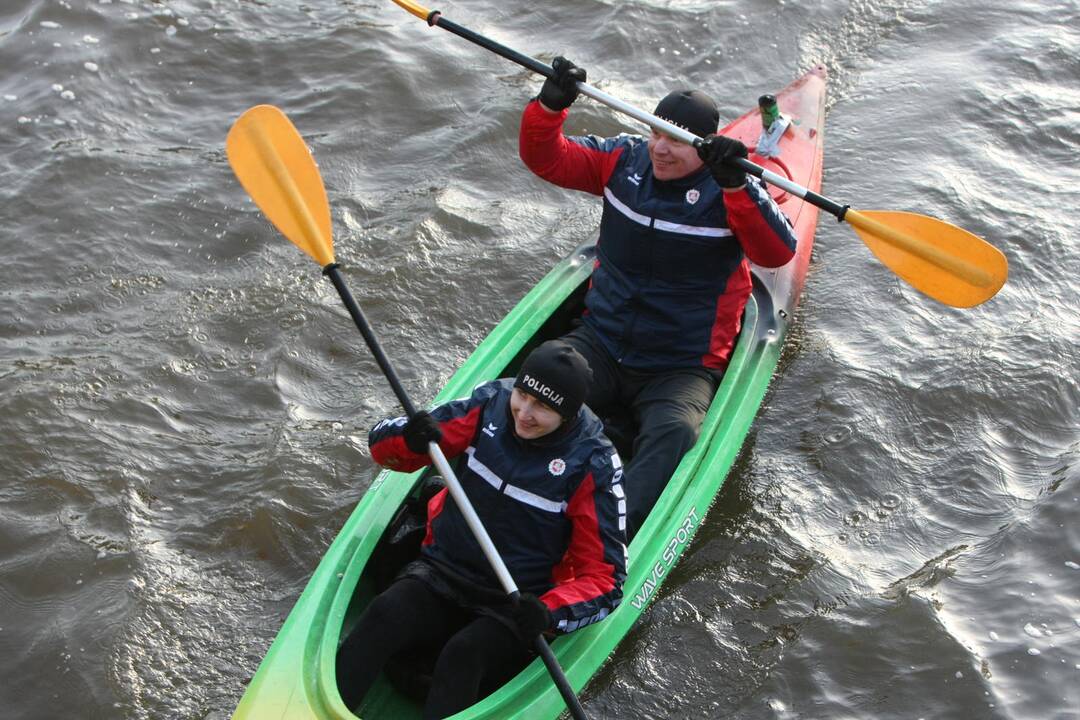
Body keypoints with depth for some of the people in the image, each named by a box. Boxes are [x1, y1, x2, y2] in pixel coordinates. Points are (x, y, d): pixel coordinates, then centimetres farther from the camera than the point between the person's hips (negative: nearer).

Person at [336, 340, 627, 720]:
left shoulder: (592, 464, -11)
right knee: (383, 615, -27)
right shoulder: (492, 403, -2)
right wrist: (409, 439, -23)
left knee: (465, 654, -33)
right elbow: (381, 444, 2)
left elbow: (604, 578, -9)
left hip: (517, 606, -3)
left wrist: (549, 613, -28)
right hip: (441, 574, 3)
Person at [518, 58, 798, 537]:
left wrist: (737, 186, -38)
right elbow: (546, 159, 4)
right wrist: (550, 104, -16)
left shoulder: (728, 193, -9)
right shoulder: (624, 160, 3)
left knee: (674, 435, -33)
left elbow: (778, 251, -25)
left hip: (681, 368, -3)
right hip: (601, 344, 4)